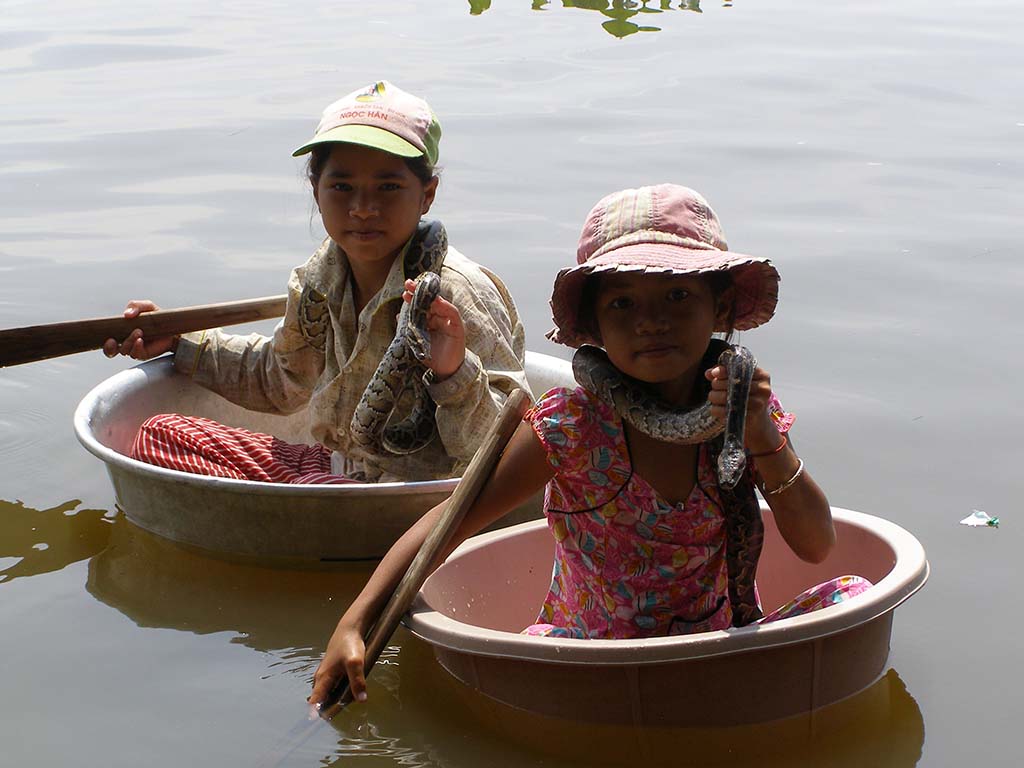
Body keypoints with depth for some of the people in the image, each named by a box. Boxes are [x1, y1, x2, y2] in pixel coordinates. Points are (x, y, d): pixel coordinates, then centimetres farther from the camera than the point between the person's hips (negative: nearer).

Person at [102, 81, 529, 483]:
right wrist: (178, 340, 21)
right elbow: (278, 379, 26)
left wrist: (453, 373, -38)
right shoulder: (320, 279, 3)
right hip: (337, 469, 8)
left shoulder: (456, 294, -21)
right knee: (159, 437, 6)